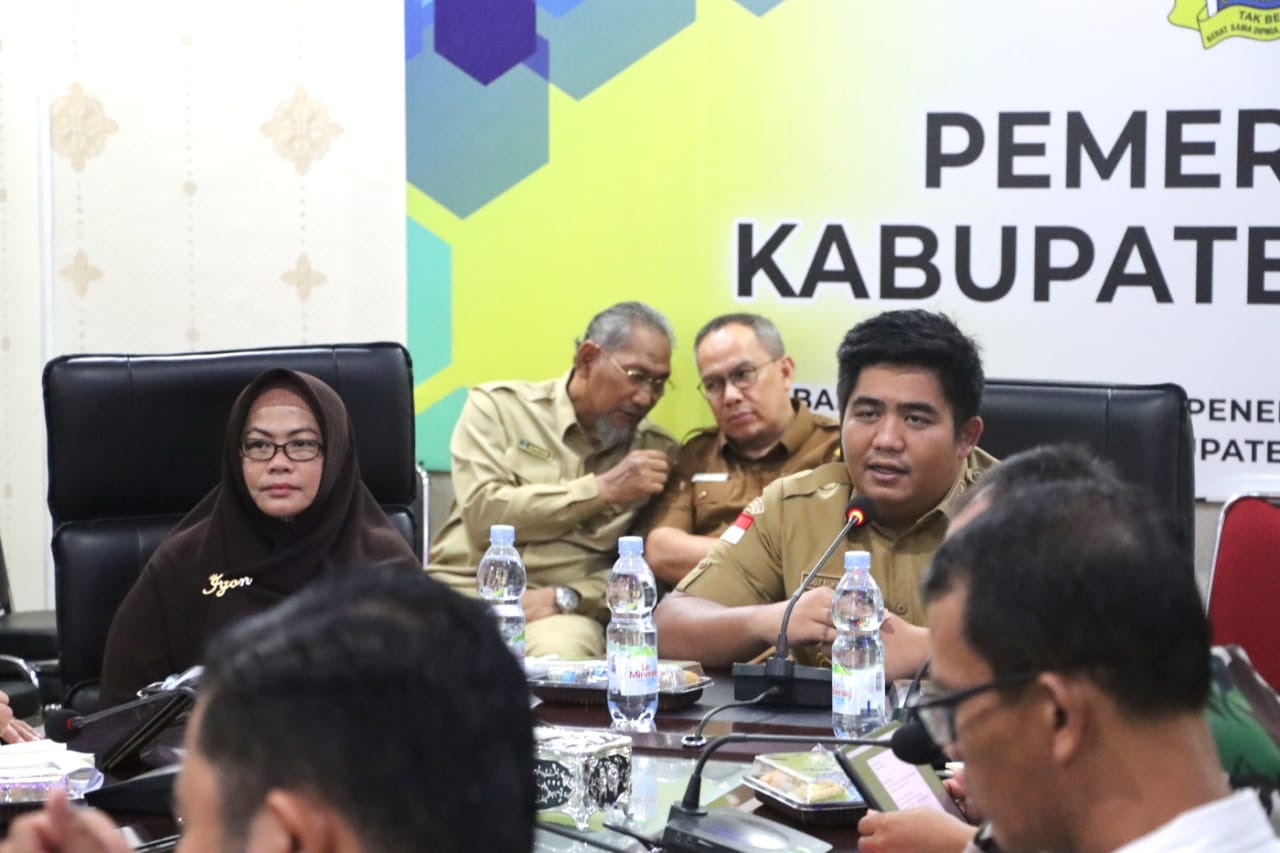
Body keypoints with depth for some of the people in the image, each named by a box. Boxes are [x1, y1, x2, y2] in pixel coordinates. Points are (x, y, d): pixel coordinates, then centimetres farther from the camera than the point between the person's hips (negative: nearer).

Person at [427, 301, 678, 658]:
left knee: (561, 654, -36)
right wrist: (603, 489, -10)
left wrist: (566, 598, -12)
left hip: (566, 611, 0)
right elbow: (484, 514, -9)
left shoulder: (657, 451, 11)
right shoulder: (498, 405, 5)